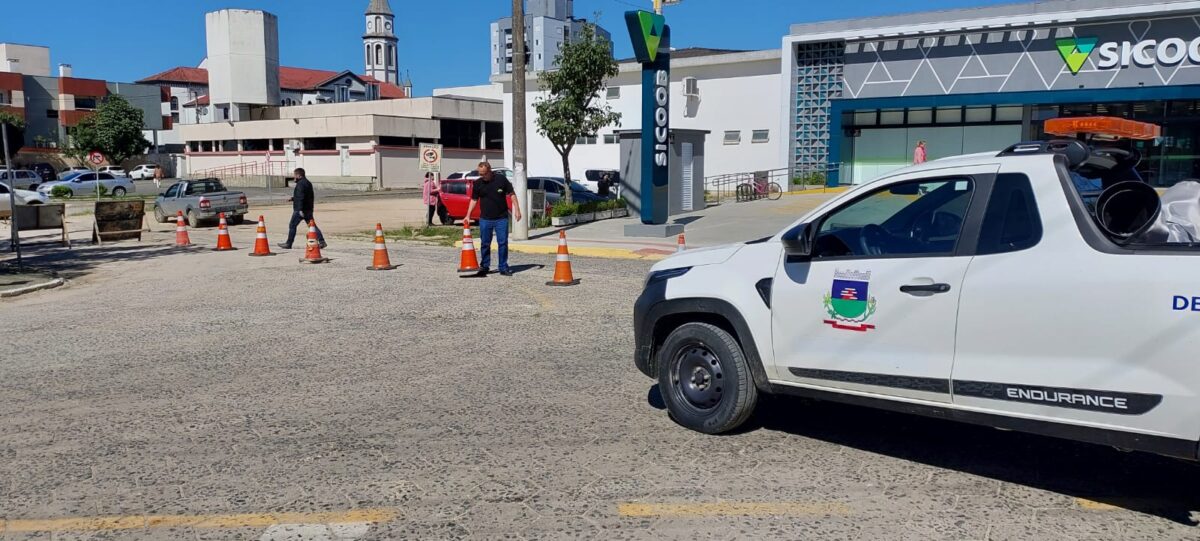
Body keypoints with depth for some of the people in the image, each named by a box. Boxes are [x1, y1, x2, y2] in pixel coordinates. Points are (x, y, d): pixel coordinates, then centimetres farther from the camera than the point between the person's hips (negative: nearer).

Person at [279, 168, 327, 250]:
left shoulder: (300, 184, -14)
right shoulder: (308, 183, 16)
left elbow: (301, 197, -22)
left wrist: (300, 210, -26)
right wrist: (292, 198, 28)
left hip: (300, 210, -9)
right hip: (309, 209, 9)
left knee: (292, 225, 3)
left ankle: (288, 244, 10)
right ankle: (321, 241, -6)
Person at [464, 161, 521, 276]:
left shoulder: (501, 180, -5)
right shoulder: (477, 183, 1)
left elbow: (511, 194, 1)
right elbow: (474, 200, 7)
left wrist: (517, 210, -5)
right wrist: (468, 216, 0)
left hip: (501, 218, -2)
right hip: (485, 219, 2)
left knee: (503, 243, 0)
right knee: (485, 244, 7)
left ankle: (503, 268, 8)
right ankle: (484, 267, 19)